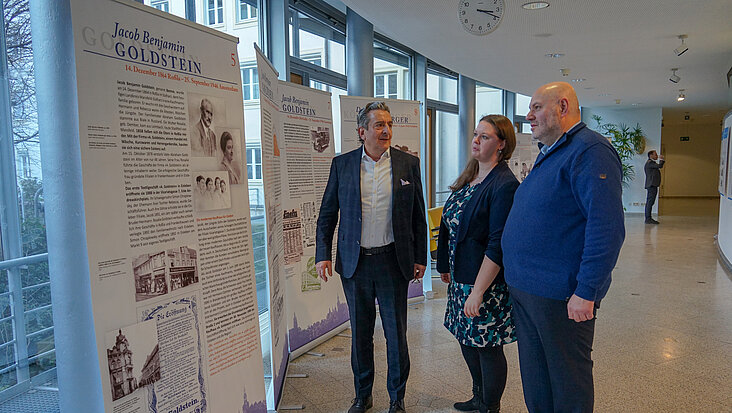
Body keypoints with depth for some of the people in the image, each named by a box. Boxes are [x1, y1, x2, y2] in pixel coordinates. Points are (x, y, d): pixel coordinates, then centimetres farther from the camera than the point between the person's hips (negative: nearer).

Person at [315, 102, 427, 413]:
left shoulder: (408, 163, 1)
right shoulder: (342, 164, 2)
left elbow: (419, 216, 6)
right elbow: (327, 214, 6)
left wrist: (420, 258, 4)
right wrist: (322, 254, 0)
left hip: (393, 262, -1)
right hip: (355, 262, 1)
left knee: (396, 335, 8)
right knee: (360, 334, 14)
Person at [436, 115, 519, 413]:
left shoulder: (504, 185, -18)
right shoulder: (468, 179, 9)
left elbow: (498, 245, -22)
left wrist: (478, 291, -22)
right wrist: (445, 267, 17)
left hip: (487, 282, -9)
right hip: (461, 277, 9)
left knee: (488, 348, 7)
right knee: (467, 340, 20)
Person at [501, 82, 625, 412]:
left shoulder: (589, 151, -16)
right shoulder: (548, 154, 16)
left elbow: (607, 227, -24)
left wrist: (587, 292, -24)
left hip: (560, 295, -9)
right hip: (523, 287, 10)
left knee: (568, 379, 8)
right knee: (534, 377, 20)